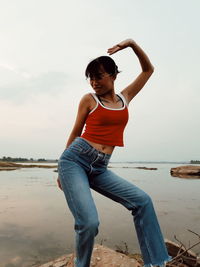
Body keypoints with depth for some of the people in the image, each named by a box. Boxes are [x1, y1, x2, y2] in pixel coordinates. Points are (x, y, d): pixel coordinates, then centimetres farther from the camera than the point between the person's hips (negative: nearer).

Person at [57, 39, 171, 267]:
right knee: (89, 222, -18)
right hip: (75, 160, -4)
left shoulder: (124, 98, 14)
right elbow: (75, 132, 6)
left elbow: (148, 70, 22)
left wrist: (132, 43, 9)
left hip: (99, 169, 5)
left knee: (141, 200, -8)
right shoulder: (88, 99, 1)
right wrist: (62, 170, 10)